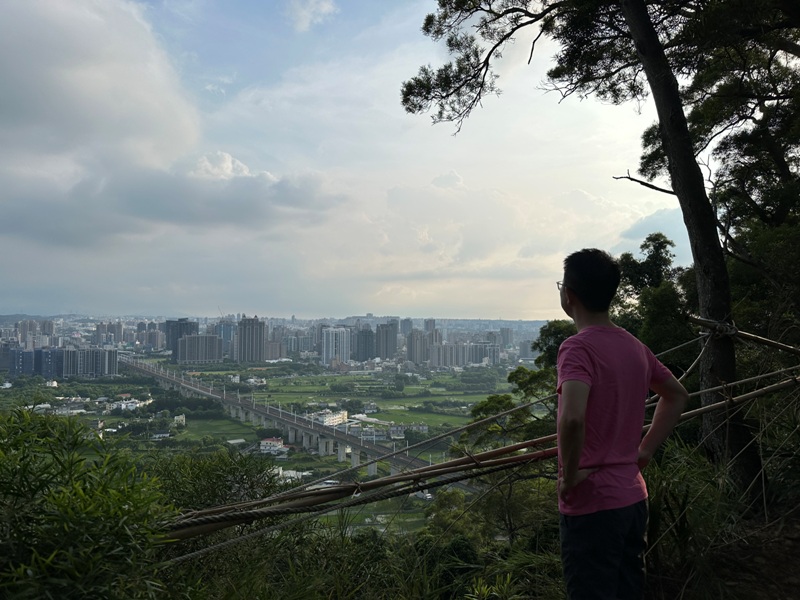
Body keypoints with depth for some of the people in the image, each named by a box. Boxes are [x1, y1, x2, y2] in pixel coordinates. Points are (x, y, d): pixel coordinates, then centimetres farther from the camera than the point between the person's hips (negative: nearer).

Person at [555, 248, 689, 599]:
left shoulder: (578, 348, -19)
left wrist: (570, 475, -19)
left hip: (592, 505, -8)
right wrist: (645, 450, 14)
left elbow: (571, 419, -35)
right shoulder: (634, 346, 5)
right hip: (633, 499, 8)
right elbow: (677, 396, 19)